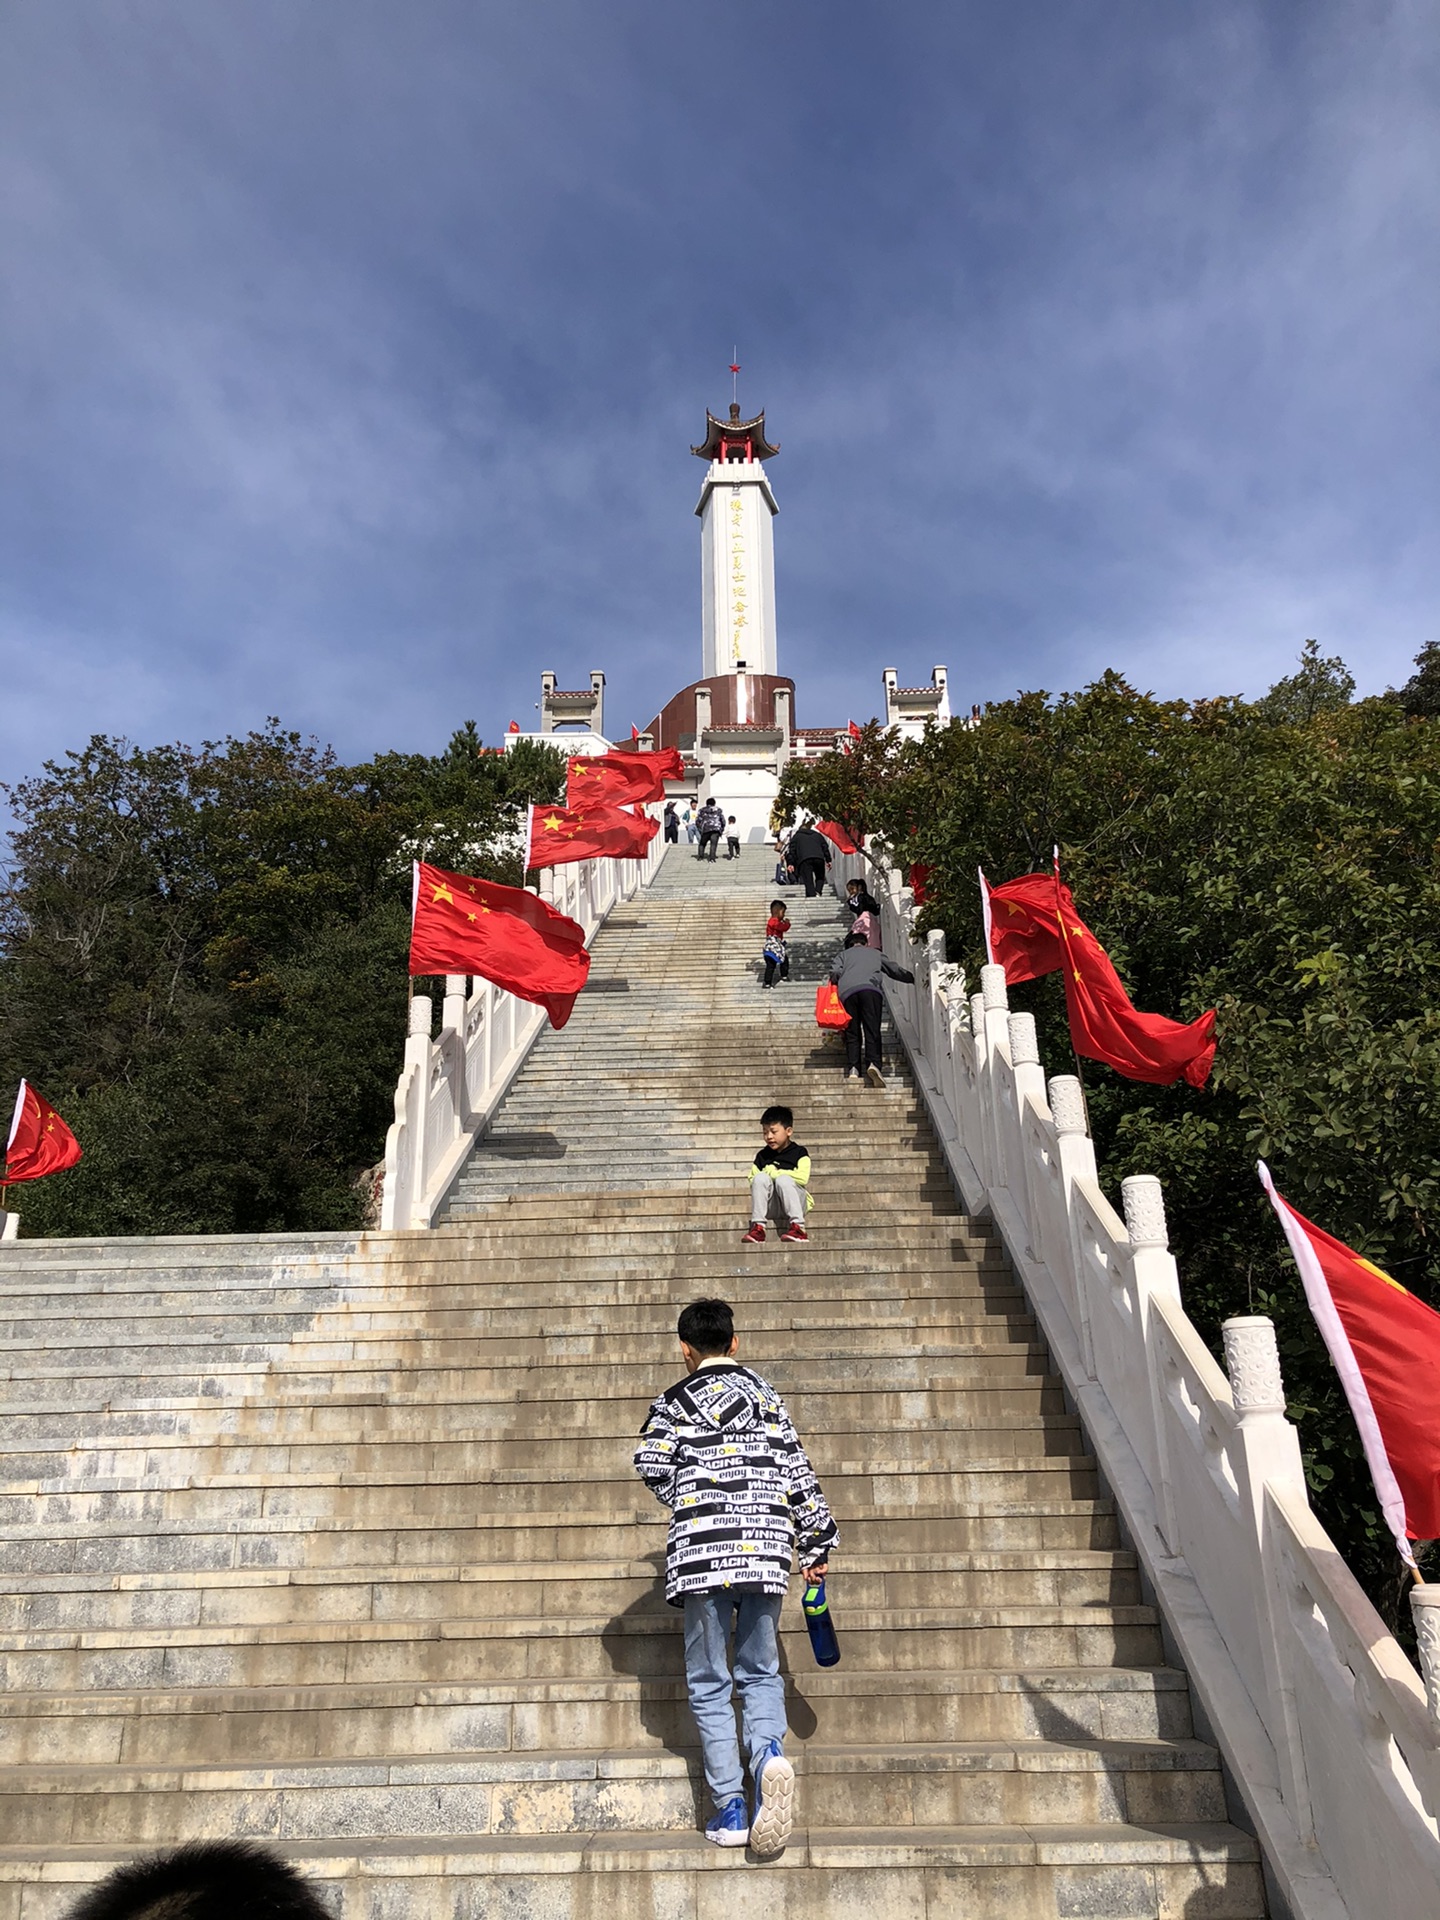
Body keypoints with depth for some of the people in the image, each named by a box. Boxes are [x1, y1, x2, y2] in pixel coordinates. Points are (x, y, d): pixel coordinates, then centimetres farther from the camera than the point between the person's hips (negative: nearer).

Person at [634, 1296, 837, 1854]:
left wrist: (689, 1504, 11)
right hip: (766, 1548, 3)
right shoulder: (767, 1394, 13)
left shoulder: (676, 1399, 4)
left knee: (709, 1684, 8)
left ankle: (730, 1808, 4)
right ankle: (769, 1752, -15)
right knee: (760, 1672, 13)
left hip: (702, 1549, -3)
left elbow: (652, 1464, -8)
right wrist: (816, 1542, 17)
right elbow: (797, 1470, 11)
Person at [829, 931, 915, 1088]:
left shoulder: (844, 954, 30)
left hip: (847, 992, 1)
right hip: (870, 989, -1)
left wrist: (836, 985, 29)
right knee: (872, 1031, -7)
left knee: (852, 1034, 3)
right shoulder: (875, 953, 32)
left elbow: (835, 972, 11)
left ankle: (852, 1068, -15)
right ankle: (873, 1063, -29)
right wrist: (913, 977, 48)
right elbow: (896, 970, 33)